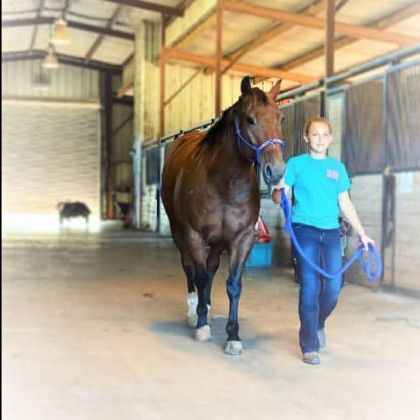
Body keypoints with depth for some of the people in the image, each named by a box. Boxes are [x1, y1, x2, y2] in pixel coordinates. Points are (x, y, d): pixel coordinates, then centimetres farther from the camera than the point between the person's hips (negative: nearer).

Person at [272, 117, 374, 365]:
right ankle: (309, 346, 6)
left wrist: (362, 233, 10)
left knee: (334, 287, 3)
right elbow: (279, 199, -2)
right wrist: (279, 190, -25)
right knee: (310, 287, -5)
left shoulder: (338, 167, 11)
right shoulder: (296, 164, 1)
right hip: (306, 231, -3)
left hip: (331, 232, 4)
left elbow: (346, 204, 13)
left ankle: (318, 323, 33)